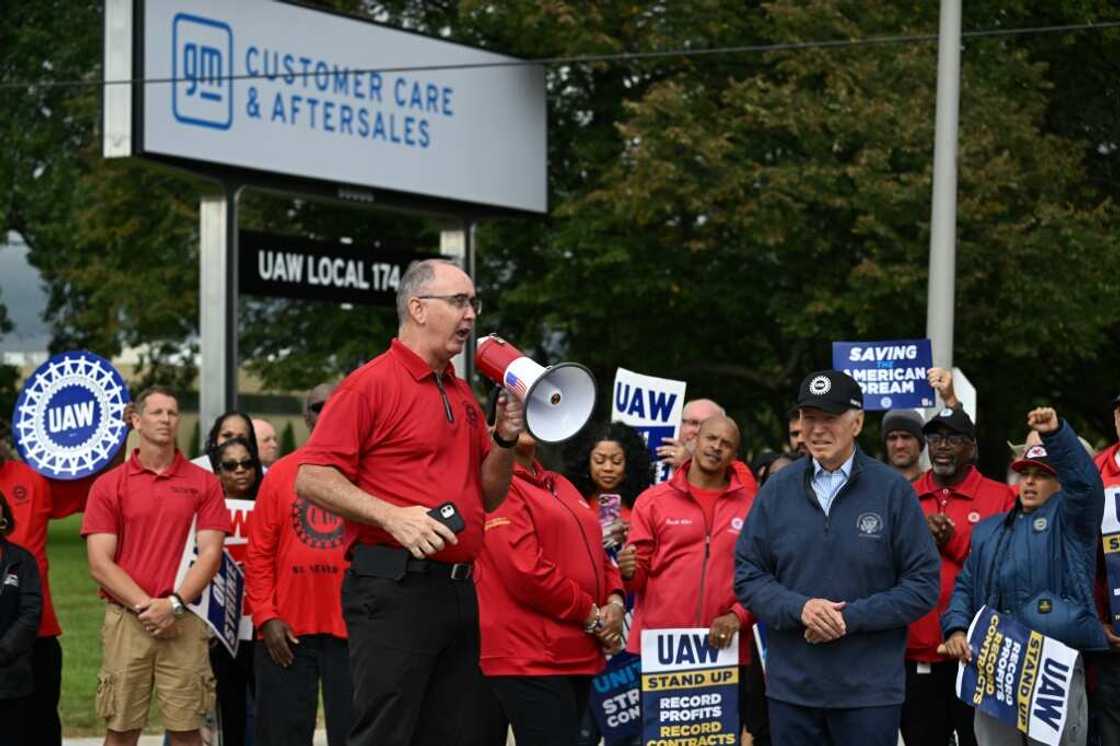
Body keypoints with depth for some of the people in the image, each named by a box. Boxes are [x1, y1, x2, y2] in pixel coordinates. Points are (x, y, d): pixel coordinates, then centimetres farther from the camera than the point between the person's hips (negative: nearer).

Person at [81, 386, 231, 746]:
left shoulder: (204, 483, 7)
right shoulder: (108, 485, 6)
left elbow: (211, 553, 1)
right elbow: (100, 564, 0)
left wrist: (174, 603, -12)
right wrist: (145, 606, -10)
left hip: (184, 621, 0)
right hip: (126, 619, 0)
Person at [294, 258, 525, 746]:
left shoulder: (464, 396, 18)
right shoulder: (371, 384, -6)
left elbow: (490, 497, 22)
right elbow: (312, 479, -13)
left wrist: (505, 439, 5)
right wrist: (394, 517, -22)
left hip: (458, 590, 8)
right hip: (394, 589, -8)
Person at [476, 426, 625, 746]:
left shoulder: (561, 486, 20)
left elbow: (594, 552, 20)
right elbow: (525, 572, -18)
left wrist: (614, 602, 0)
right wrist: (593, 616, -12)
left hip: (578, 655, 9)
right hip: (530, 657, -9)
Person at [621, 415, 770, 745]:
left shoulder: (751, 507, 8)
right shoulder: (653, 500, 7)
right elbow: (639, 575, 7)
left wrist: (738, 616, -11)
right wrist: (628, 571, -15)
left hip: (725, 650, 1)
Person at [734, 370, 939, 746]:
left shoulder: (892, 489, -2)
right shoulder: (777, 489, 5)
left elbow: (922, 585, -3)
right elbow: (747, 575, 6)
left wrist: (851, 617, -14)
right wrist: (799, 608, -13)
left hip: (869, 690, -2)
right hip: (791, 687, 2)